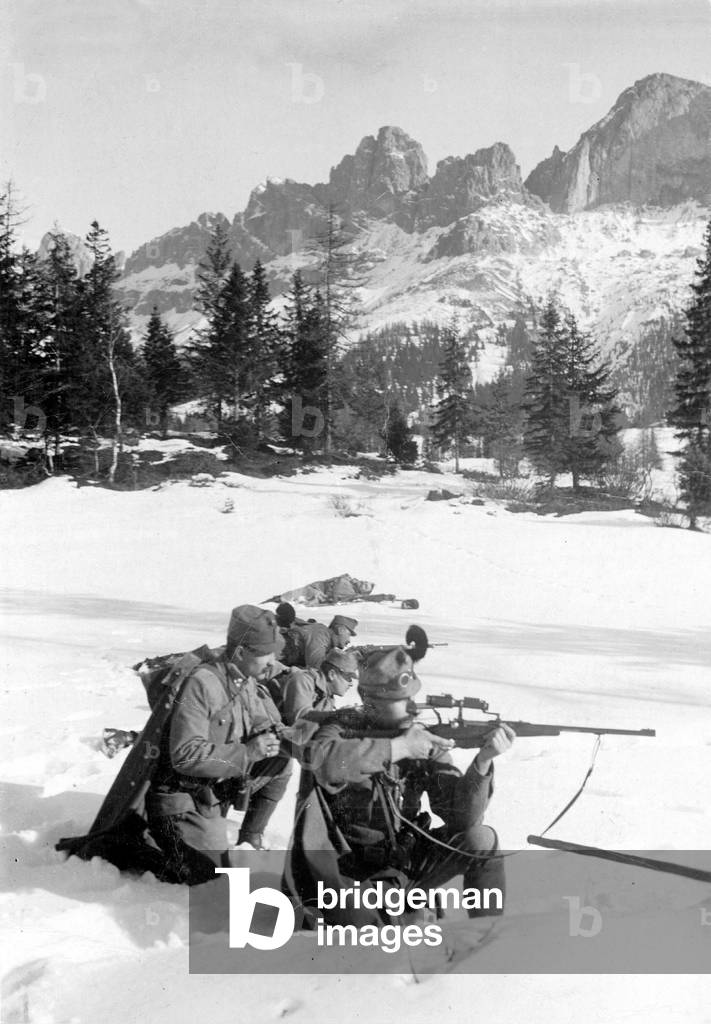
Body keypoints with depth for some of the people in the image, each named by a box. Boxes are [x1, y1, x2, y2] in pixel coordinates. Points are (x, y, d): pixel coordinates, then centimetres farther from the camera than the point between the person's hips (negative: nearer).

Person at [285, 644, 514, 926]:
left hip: (405, 867, 4)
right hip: (349, 874, -3)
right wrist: (397, 747, -34)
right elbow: (317, 757, -39)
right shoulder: (344, 729, -13)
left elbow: (462, 816, -12)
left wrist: (483, 760, -29)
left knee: (481, 839, -15)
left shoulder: (425, 744, -5)